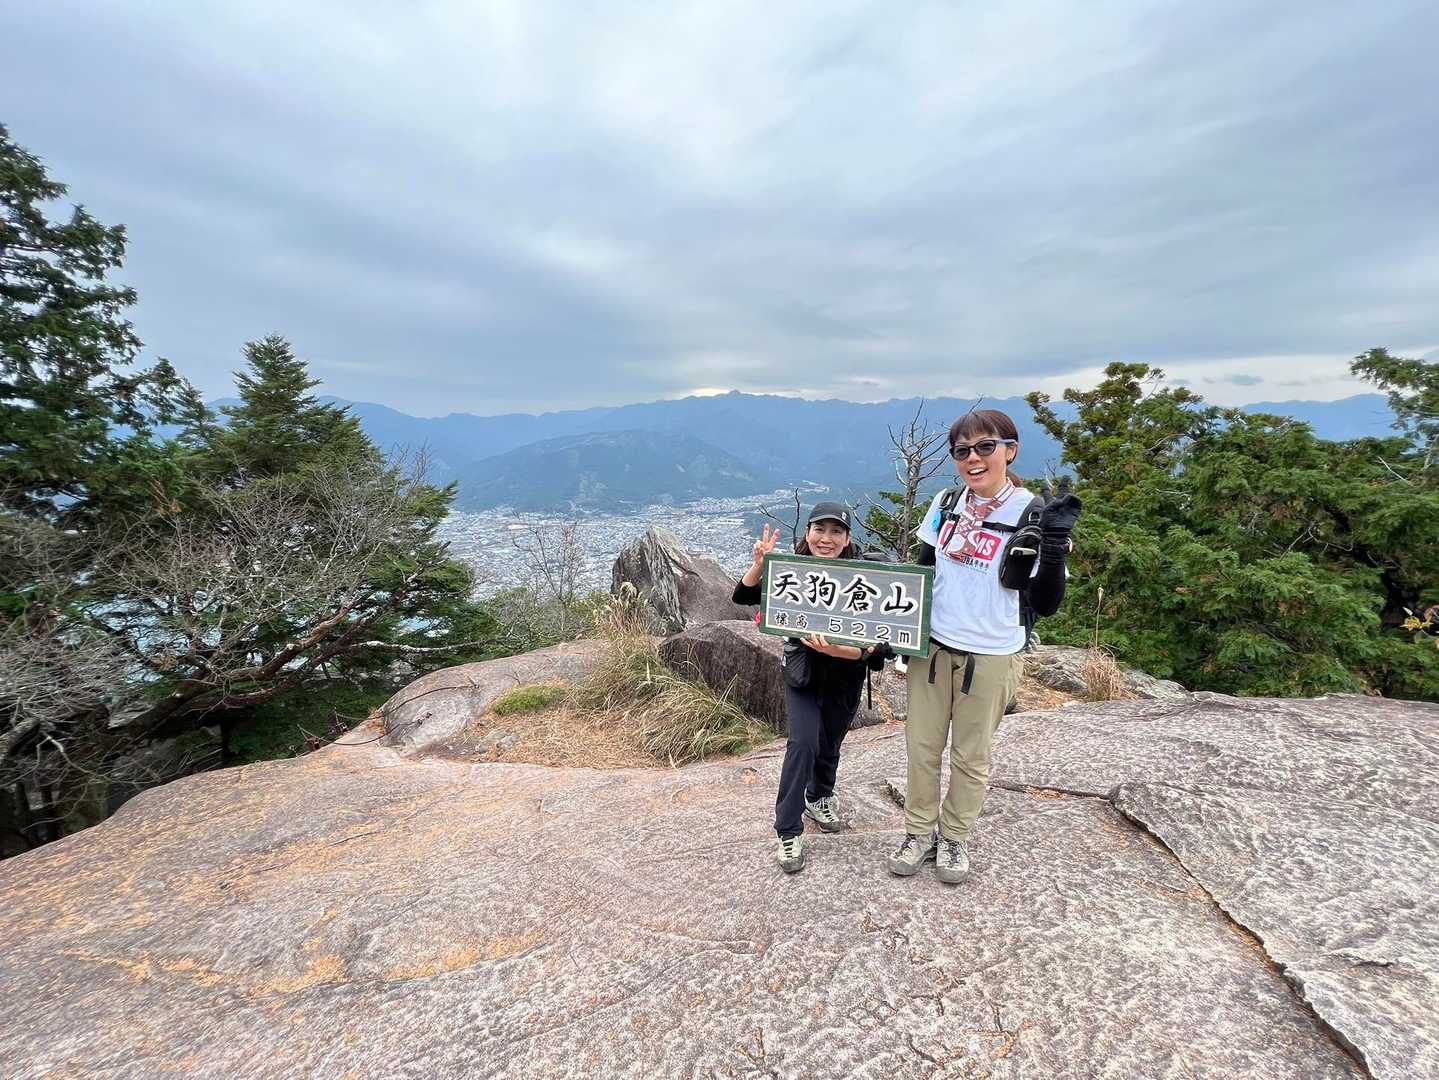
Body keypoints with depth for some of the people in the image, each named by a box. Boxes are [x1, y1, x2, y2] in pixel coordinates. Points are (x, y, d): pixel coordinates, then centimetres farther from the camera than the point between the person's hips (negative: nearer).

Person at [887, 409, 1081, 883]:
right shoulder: (946, 504, 0)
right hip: (931, 647, 3)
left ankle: (954, 839, 36)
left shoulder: (1033, 516, -11)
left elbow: (1046, 603, -11)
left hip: (990, 658, -3)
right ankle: (919, 833, 33)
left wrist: (1055, 545, -26)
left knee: (970, 756, 15)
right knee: (921, 747, 13)